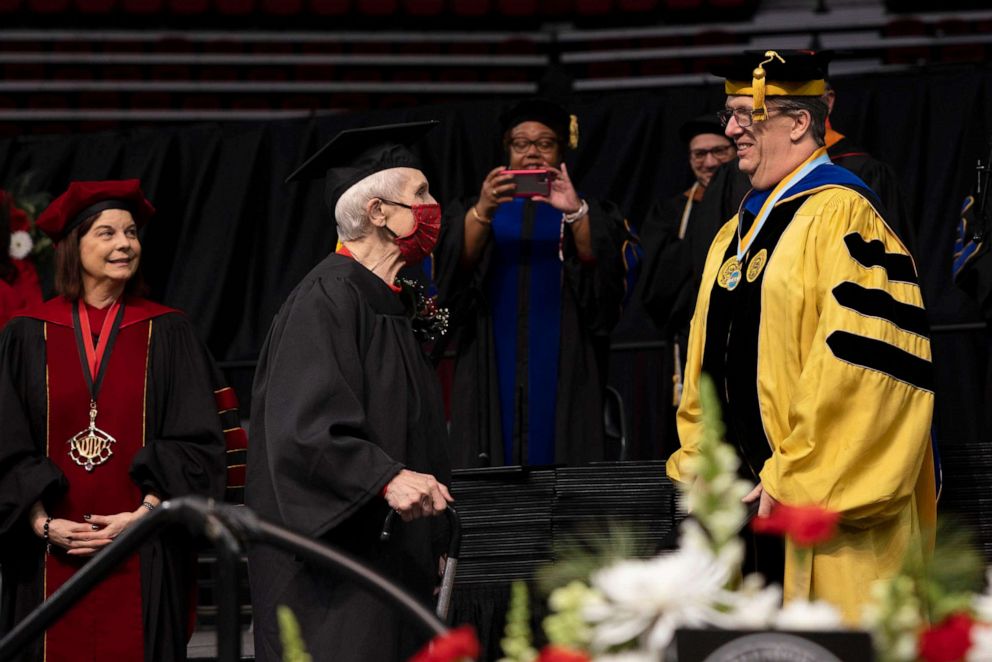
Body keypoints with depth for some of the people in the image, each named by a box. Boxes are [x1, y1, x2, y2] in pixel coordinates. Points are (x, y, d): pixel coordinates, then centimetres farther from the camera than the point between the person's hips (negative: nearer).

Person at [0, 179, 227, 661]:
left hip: (142, 559, 0)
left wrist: (144, 515, -12)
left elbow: (196, 443, 0)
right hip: (51, 558, 0)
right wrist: (43, 524, -10)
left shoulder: (168, 334, 6)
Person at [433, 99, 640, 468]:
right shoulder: (472, 213, 15)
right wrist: (482, 212, -24)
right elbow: (451, 270, -6)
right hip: (494, 382, 1)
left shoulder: (592, 216, 13)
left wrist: (577, 213, -25)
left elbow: (607, 273, -8)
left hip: (563, 379, -1)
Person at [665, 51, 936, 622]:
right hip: (741, 501, 8)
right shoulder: (740, 230, 17)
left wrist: (792, 482, -19)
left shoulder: (843, 218, -11)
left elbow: (856, 371, -19)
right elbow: (708, 360, 23)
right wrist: (698, 462, 12)